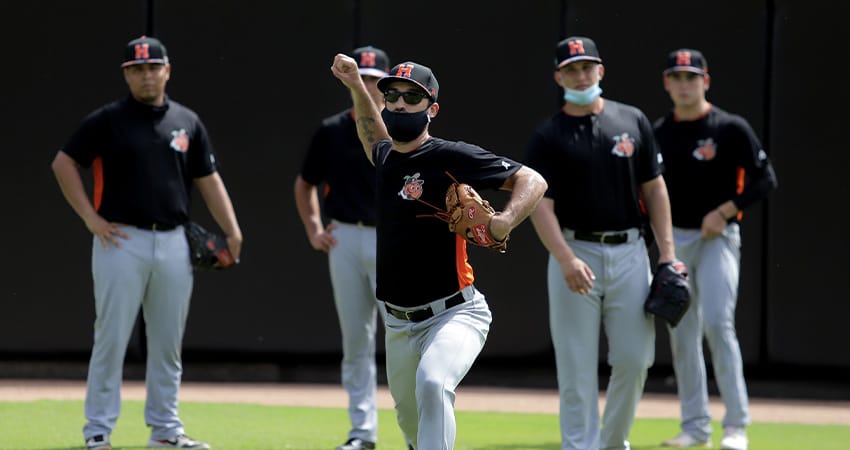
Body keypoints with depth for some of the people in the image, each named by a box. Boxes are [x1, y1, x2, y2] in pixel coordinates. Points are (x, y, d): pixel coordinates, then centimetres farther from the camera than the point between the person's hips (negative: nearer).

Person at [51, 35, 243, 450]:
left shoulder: (187, 122, 10)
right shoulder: (107, 120, -1)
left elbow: (208, 179, 12)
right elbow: (63, 163, -1)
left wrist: (232, 232, 1)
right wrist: (91, 219, -7)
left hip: (173, 242, 4)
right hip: (122, 241, -4)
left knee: (168, 343, 8)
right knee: (111, 340, -4)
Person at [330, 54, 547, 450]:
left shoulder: (451, 158, -13)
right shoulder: (386, 158, 9)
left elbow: (532, 181, -15)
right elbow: (374, 136, 36)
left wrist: (506, 220, -33)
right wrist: (356, 87, 25)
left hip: (454, 314, -8)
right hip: (399, 325, 8)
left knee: (432, 384, -34)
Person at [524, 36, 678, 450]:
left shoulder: (632, 121, 8)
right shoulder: (547, 136, -1)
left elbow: (654, 188, 11)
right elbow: (540, 203, -9)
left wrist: (667, 252, 3)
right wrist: (566, 259, -24)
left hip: (629, 251, 2)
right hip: (575, 253, -2)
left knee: (634, 358, 2)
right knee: (576, 369, -3)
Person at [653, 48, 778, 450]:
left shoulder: (730, 128, -6)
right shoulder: (659, 132, 8)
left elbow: (765, 180, -7)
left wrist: (724, 211, -16)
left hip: (717, 237, -5)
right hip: (673, 239, 5)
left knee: (717, 323, -18)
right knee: (681, 333, 6)